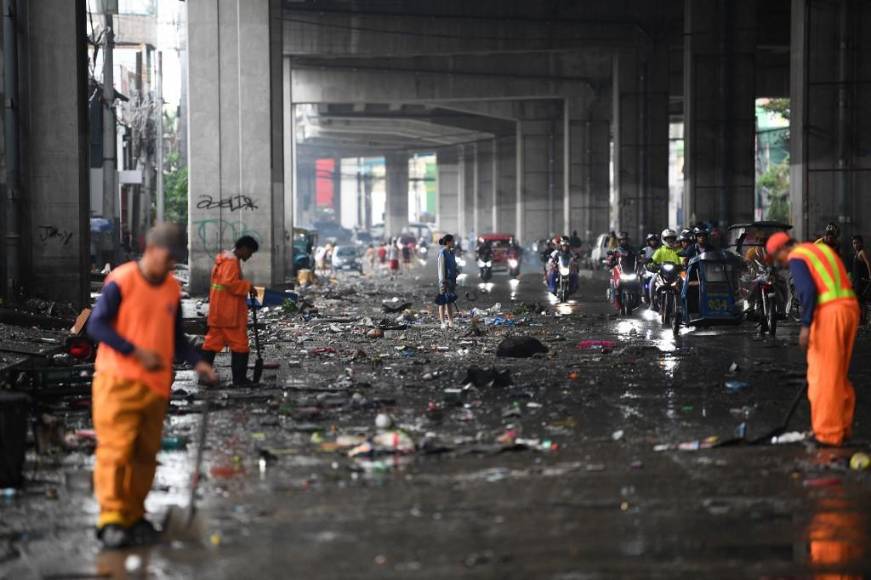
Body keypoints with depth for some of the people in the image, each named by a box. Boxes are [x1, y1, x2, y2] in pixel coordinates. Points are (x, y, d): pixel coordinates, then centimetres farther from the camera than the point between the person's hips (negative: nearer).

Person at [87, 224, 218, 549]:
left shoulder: (173, 289, 11)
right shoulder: (121, 281, -8)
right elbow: (97, 325, -12)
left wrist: (197, 363, 2)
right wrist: (137, 353, -19)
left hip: (156, 385, 6)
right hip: (118, 380, -6)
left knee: (146, 454, 8)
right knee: (116, 449, -10)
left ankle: (134, 517, 18)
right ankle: (111, 519, -9)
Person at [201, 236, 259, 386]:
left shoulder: (224, 259, 17)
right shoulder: (232, 261, -15)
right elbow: (229, 283, -26)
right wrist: (248, 286, -17)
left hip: (218, 312, 10)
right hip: (230, 312, -10)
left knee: (213, 341, 10)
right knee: (239, 344, -2)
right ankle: (239, 378, 2)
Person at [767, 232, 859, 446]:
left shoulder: (796, 258, -3)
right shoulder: (821, 249, 22)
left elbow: (808, 290, -17)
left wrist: (806, 325, -18)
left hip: (829, 314, -9)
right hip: (850, 307, 9)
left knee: (824, 375, -2)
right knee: (839, 373, 17)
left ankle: (828, 433, 1)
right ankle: (844, 426, 22)